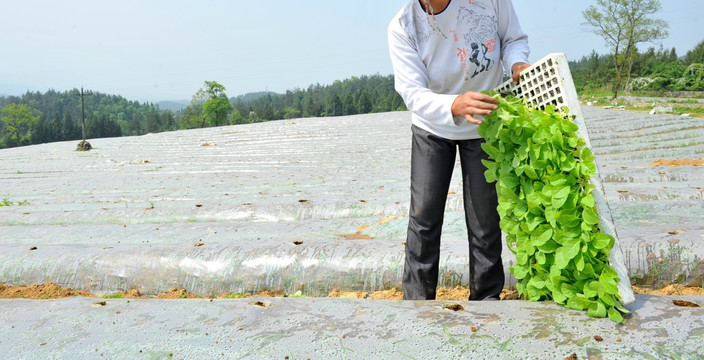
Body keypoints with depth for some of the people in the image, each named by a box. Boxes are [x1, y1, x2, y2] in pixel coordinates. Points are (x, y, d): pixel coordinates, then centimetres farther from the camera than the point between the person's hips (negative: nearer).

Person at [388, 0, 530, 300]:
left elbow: (513, 38, -3)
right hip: (431, 129, 0)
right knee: (424, 218, 2)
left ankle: (486, 299, 22)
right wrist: (455, 106, -47)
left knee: (484, 221, 3)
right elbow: (413, 93, -27)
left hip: (484, 128, 0)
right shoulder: (402, 28, -21)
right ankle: (417, 300, 18)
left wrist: (516, 64, -27)